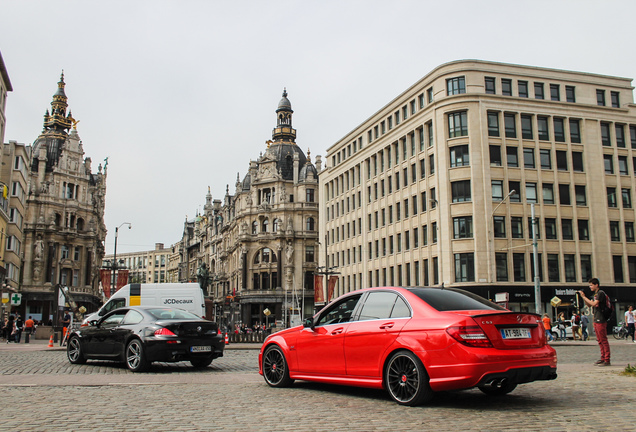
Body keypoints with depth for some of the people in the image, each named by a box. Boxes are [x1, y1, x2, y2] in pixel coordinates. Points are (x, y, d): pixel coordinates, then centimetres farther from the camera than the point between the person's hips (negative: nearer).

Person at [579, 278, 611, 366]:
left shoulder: (601, 293, -11)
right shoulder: (595, 294, 18)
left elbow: (593, 304, -21)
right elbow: (589, 305, 20)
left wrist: (584, 297, -14)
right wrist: (583, 297, 8)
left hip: (601, 320, -10)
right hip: (596, 320, 10)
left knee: (603, 340, -8)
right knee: (600, 340, 12)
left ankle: (607, 360, -6)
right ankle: (603, 358, 17)